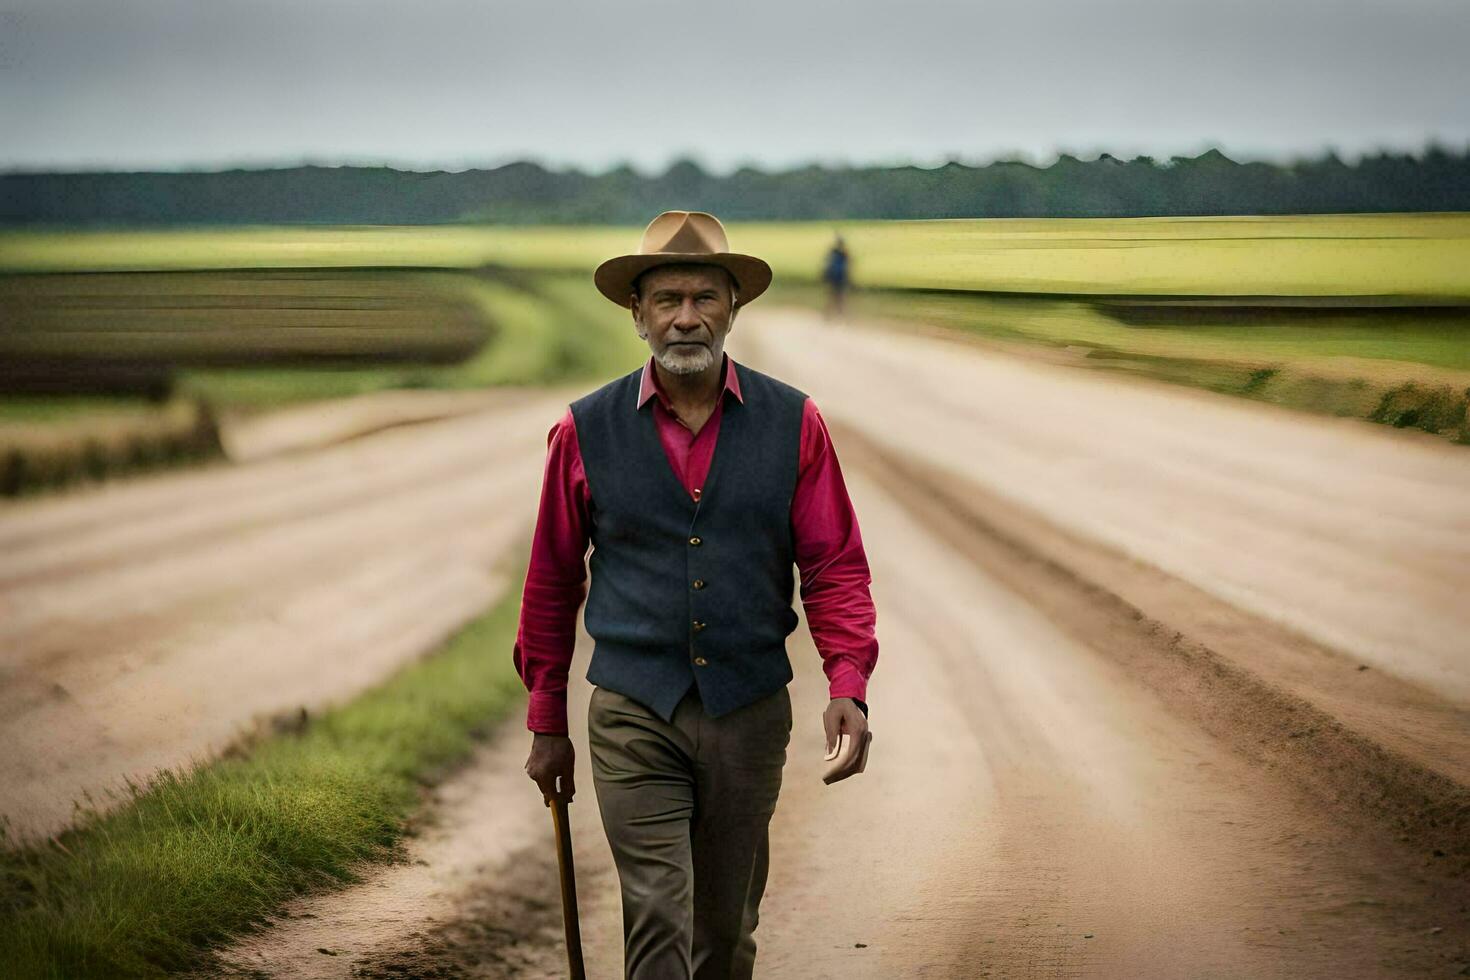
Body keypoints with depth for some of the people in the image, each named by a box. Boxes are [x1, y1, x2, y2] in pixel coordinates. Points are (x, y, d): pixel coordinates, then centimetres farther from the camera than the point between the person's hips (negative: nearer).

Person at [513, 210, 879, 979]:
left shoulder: (792, 424, 0)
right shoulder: (586, 431, -1)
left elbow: (835, 567, 1)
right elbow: (551, 583, 7)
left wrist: (846, 685, -15)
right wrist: (546, 725, 10)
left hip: (750, 713, 2)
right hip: (633, 718, -1)